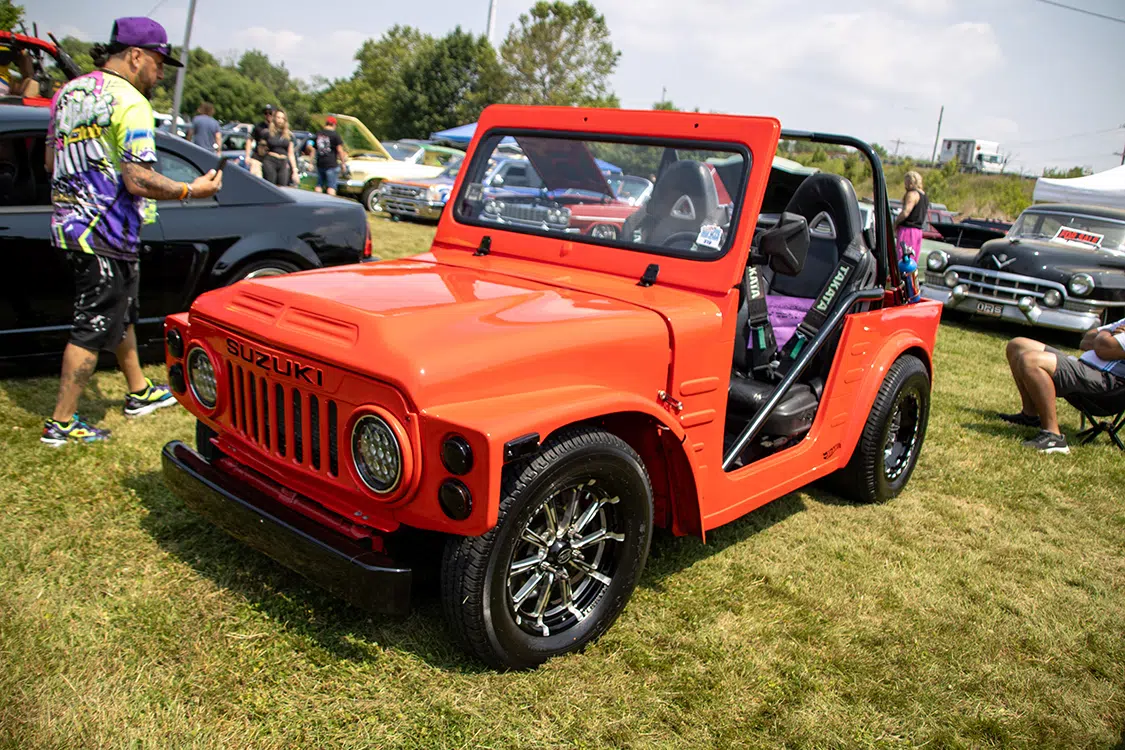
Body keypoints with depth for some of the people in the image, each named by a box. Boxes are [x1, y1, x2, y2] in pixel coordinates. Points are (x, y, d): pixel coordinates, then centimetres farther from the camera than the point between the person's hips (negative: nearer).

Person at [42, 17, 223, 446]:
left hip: (69, 227, 10)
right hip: (106, 235, -9)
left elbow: (50, 161, 19)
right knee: (94, 328, -1)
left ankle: (140, 393, 35)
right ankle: (62, 423, 7)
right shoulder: (129, 102, -16)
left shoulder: (69, 92, 12)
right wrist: (191, 190, -12)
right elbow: (139, 180, -24)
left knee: (120, 313, 22)